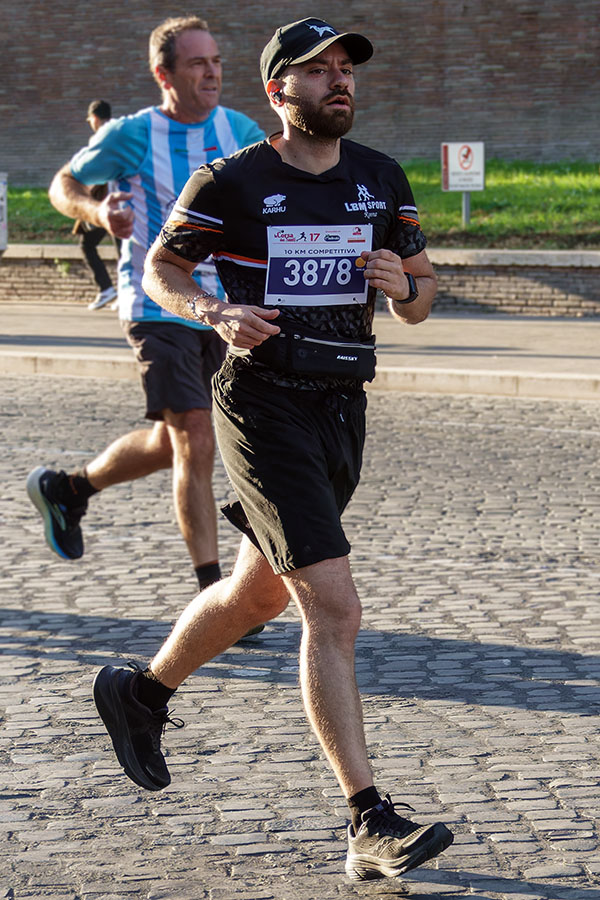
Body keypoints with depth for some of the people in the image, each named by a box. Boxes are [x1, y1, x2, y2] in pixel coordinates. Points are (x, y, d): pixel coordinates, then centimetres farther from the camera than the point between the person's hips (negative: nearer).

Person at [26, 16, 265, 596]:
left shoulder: (239, 130, 3)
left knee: (171, 443, 15)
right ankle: (213, 590, -7)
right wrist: (98, 212, -16)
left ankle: (67, 488, 40)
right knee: (196, 443, -13)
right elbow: (63, 185, 5)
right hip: (157, 306, -5)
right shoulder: (130, 135, -7)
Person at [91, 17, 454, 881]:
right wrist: (217, 312, -15)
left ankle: (140, 691, 47)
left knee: (259, 593, 21)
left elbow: (417, 303, 12)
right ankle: (371, 826, -14)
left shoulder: (382, 179, 7)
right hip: (263, 409, -6)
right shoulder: (230, 183, -7)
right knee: (334, 608, -15)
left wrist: (403, 283, -12)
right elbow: (161, 268, 4)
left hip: (342, 409, 7)